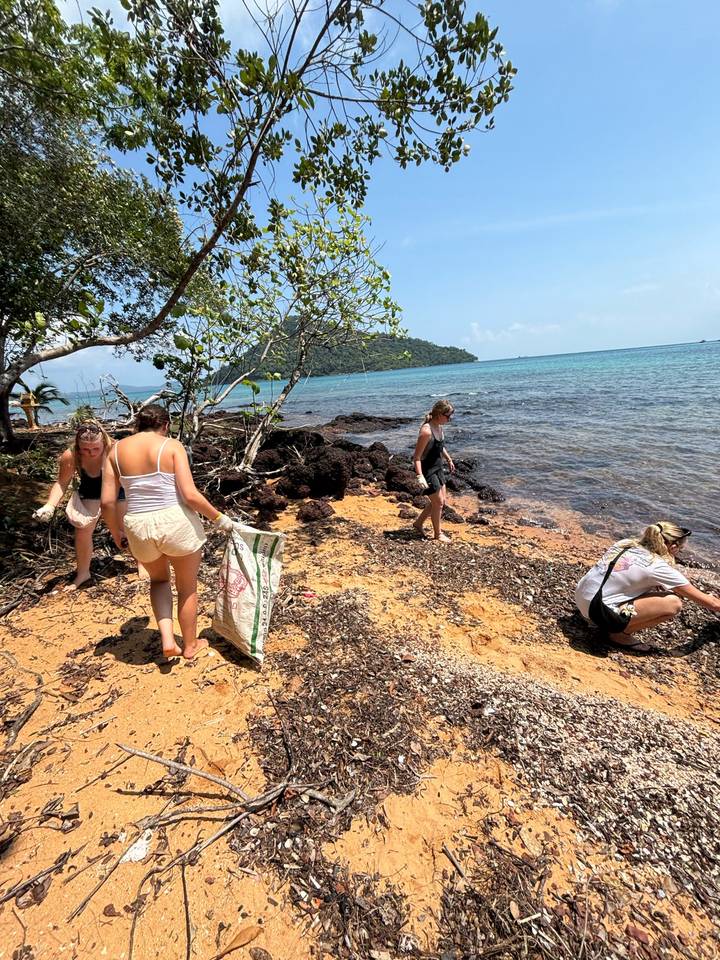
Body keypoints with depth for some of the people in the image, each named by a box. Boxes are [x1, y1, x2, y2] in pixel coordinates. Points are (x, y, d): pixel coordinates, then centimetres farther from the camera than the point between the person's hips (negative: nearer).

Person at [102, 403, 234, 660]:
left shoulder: (117, 449, 5)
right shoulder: (172, 446, -6)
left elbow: (107, 502, 3)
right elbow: (190, 495, -15)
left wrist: (117, 534, 18)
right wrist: (218, 518, -2)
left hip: (139, 527, 4)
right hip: (176, 523, -3)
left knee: (158, 579, 33)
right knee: (187, 587, 20)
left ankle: (167, 638, 21)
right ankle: (190, 645, 38)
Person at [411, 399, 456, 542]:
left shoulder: (439, 427, 2)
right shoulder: (426, 431, -26)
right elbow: (416, 456, -25)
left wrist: (449, 460, 29)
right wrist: (420, 476, -34)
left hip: (438, 468, 9)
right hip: (427, 470, -9)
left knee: (441, 501, 16)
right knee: (438, 502, 2)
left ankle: (418, 523, 32)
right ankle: (437, 534, 23)